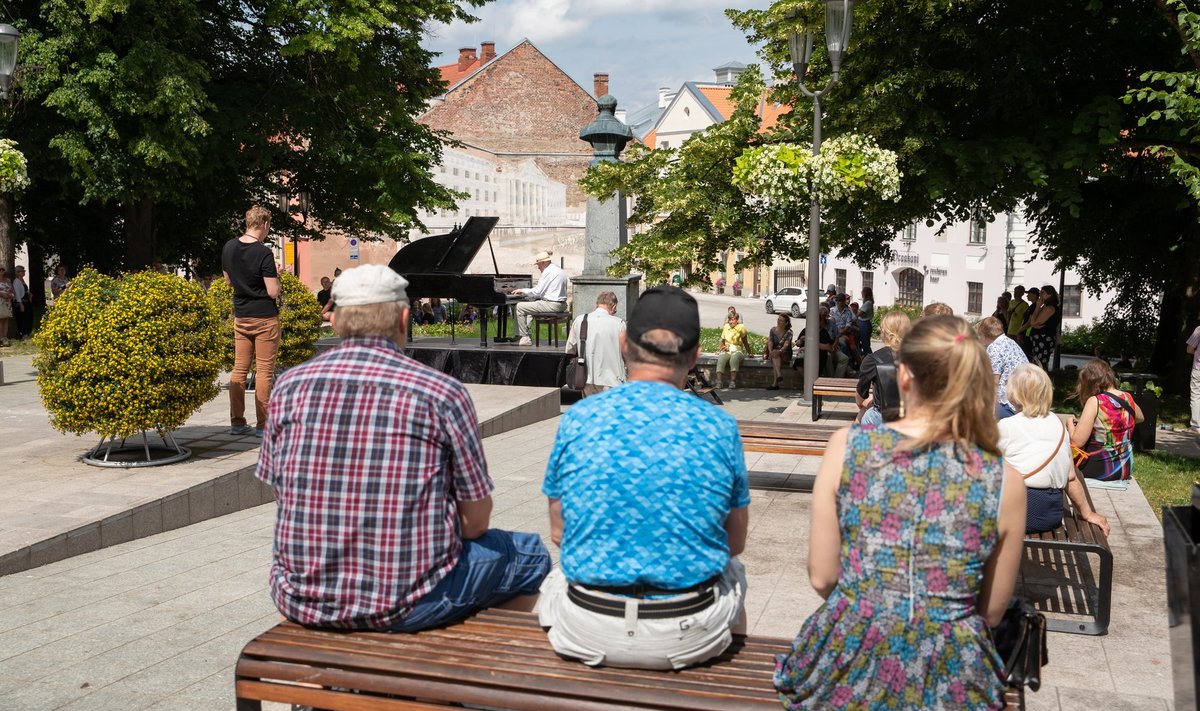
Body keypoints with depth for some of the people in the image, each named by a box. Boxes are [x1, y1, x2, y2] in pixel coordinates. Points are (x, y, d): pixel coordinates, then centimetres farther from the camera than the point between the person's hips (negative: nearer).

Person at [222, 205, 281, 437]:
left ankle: (237, 422, 13)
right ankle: (262, 424, 2)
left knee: (239, 369, 11)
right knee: (264, 370, -1)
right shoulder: (263, 253, -18)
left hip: (240, 317, 6)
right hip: (264, 318, -6)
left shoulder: (229, 248, 3)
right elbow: (273, 292, -18)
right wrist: (275, 277, 0)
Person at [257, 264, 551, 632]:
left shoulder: (290, 386, -2)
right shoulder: (441, 393, -12)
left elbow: (281, 495, 9)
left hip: (301, 602, 5)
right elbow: (476, 522, -4)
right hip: (407, 608, -4)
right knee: (530, 553, 20)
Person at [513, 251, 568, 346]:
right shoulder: (560, 271, 16)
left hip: (552, 305, -11)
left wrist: (522, 291, 1)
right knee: (528, 304, 29)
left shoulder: (548, 272, -14)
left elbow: (537, 292, -15)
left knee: (520, 307, -6)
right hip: (561, 303, 11)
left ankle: (525, 338, -6)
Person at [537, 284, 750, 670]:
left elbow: (558, 531, 5)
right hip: (691, 637, 0)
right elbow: (735, 542, 4)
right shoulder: (720, 427, -8)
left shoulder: (577, 419, -7)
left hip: (587, 633, 0)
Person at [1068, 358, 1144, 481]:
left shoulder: (1095, 401, -18)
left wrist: (1070, 423, -3)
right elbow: (1140, 418, 25)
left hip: (1101, 469, -6)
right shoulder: (1127, 398, 0)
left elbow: (1077, 442, -20)